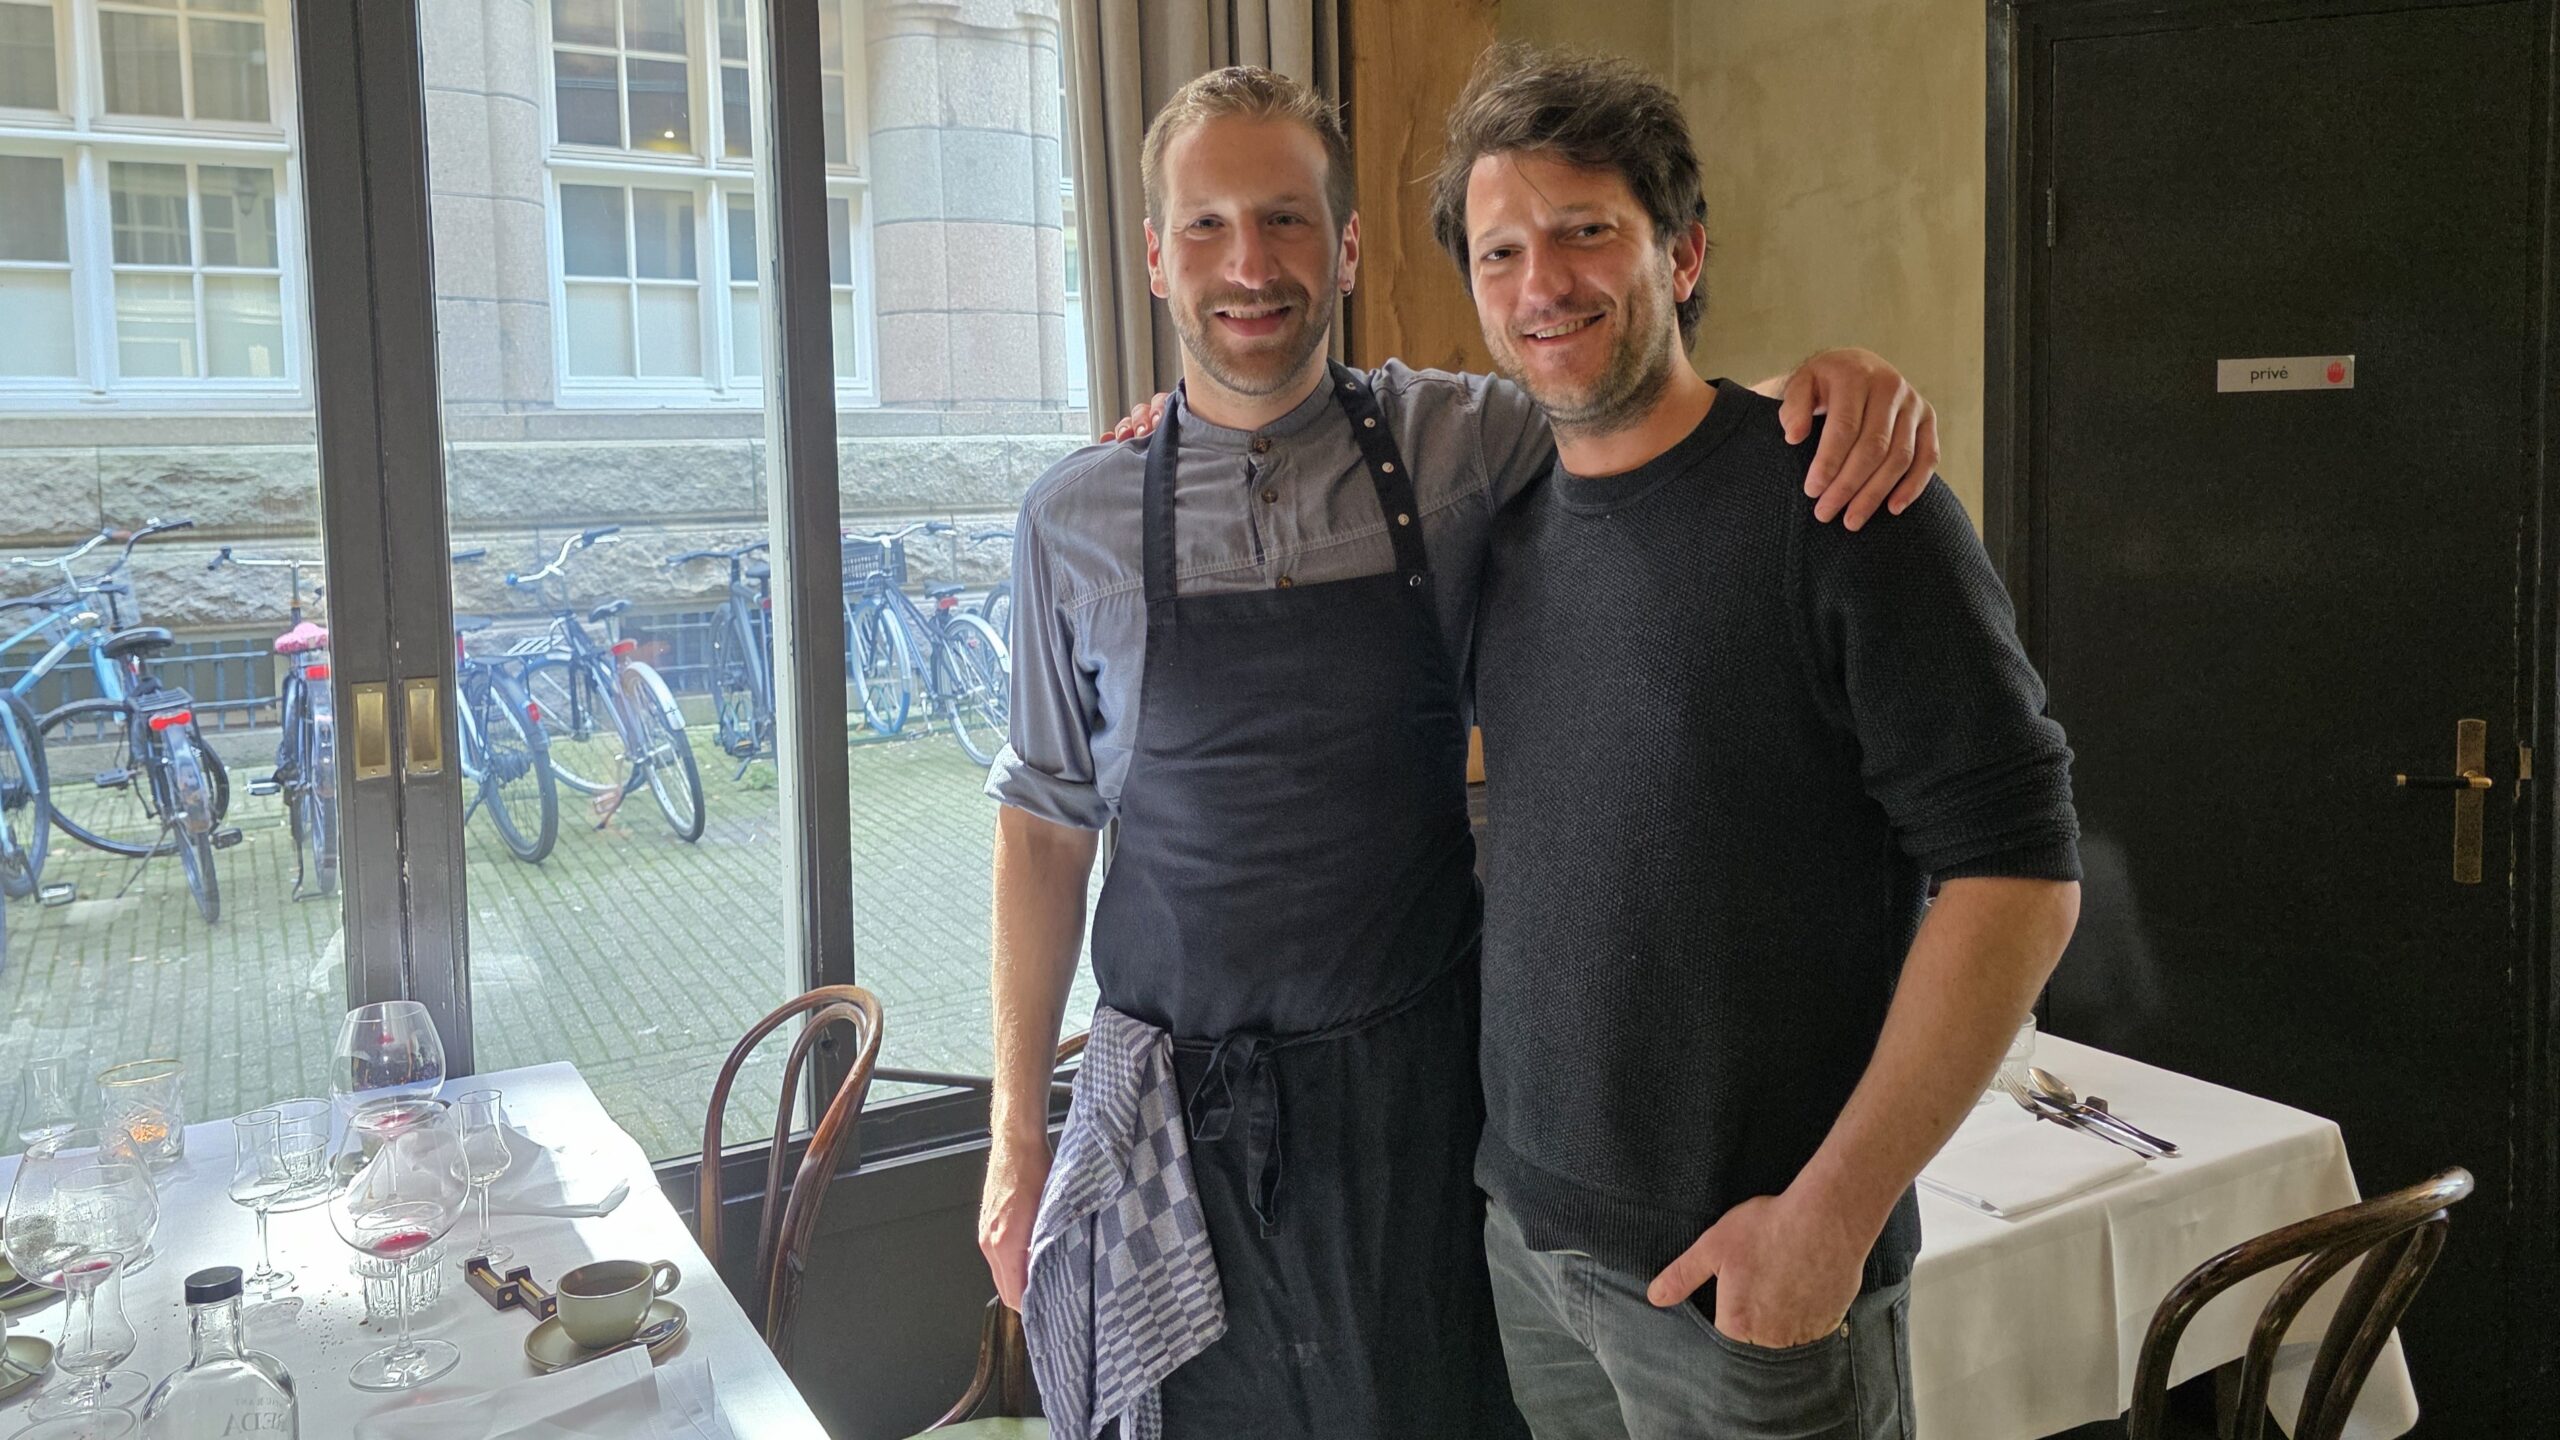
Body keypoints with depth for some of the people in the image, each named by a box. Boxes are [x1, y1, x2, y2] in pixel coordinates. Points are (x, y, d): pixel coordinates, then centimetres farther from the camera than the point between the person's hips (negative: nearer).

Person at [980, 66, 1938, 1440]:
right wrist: (1017, 1133, 4)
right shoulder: (1077, 518, -3)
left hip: (1413, 1090, 0)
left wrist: (1825, 379, -17)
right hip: (1173, 1104, 0)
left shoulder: (1463, 442, -5)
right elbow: (1046, 825, 2)